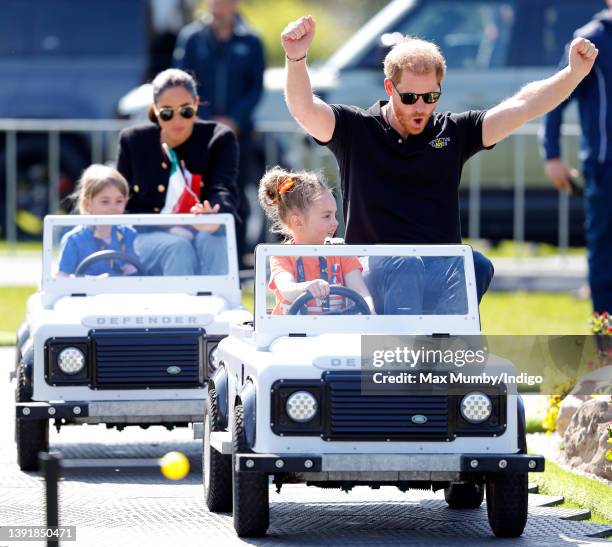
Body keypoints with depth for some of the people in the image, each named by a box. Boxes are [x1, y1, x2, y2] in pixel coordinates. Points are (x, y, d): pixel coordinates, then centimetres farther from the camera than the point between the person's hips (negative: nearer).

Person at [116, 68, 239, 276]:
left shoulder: (219, 138, 4)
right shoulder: (133, 141, 8)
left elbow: (225, 190, -11)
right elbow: (124, 206, 6)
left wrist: (214, 214, -37)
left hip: (207, 233, 0)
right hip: (149, 239, 0)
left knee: (212, 240, -35)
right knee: (178, 248, -33)